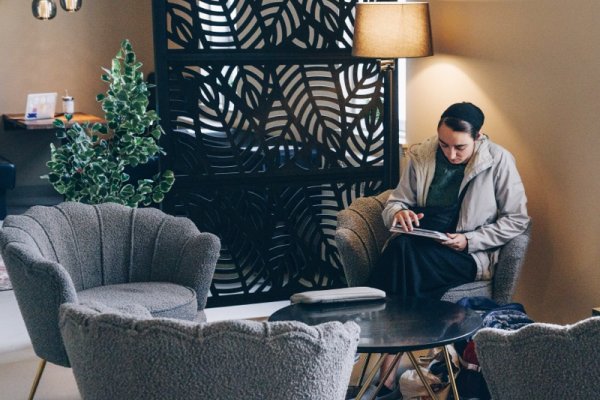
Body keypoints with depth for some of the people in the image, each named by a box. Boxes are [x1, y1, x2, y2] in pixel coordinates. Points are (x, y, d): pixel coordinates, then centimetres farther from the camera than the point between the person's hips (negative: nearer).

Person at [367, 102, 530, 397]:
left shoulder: (499, 161, -3)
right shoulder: (421, 155, 6)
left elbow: (517, 220, -2)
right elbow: (394, 202, 12)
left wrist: (468, 240, -14)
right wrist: (398, 212, -14)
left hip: (469, 254, -4)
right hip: (417, 244, 4)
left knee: (404, 252, -33)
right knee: (400, 248, -34)